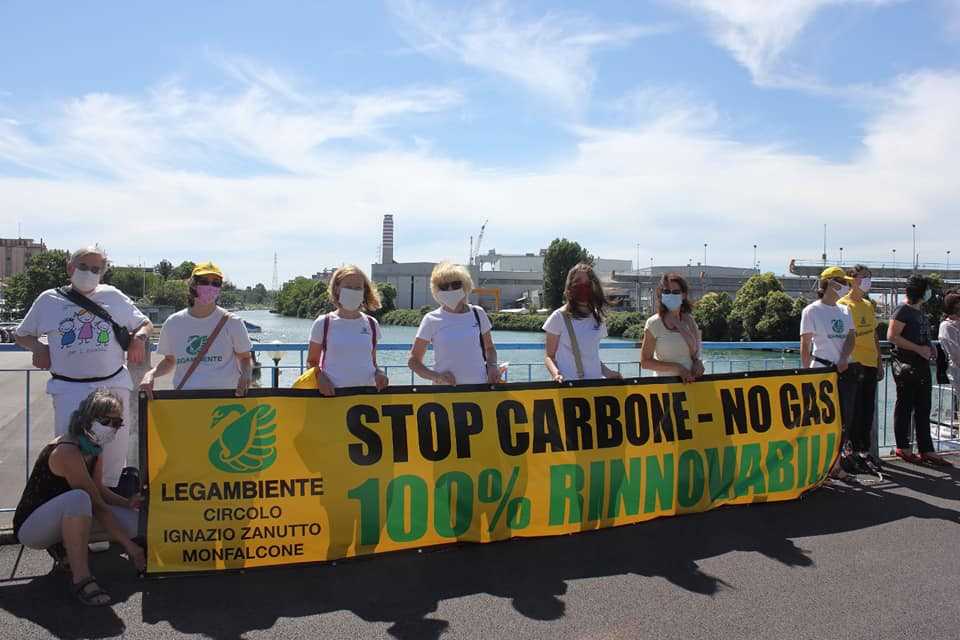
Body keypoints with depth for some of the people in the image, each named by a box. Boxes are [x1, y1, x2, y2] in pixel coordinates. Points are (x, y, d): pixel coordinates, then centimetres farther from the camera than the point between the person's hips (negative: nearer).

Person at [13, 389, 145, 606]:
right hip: (30, 526, -9)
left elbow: (99, 490, 7)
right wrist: (129, 546, -23)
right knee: (78, 498, -39)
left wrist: (128, 503, -13)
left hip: (59, 519, 9)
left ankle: (64, 547, 8)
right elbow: (97, 505, -27)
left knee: (134, 520, -5)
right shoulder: (67, 452, -27)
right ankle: (81, 579, -31)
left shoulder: (94, 446, -1)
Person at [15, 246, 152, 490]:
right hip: (68, 389, -1)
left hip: (113, 385, 1)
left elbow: (145, 324, 17)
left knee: (115, 455, 6)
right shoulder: (49, 300, 8)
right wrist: (38, 347, -1)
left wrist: (139, 338, -4)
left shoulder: (113, 296, 8)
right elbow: (22, 335, 19)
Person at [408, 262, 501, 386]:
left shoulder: (477, 314, 8)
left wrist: (492, 365, 0)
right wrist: (436, 376, -13)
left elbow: (489, 348, 21)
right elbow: (413, 361, 3)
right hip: (444, 389, -2)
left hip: (479, 385, 2)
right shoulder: (432, 319, 0)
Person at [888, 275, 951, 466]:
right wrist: (919, 349, -20)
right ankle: (903, 448, 9)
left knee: (923, 409, 10)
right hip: (906, 365, -9)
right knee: (905, 407, 0)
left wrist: (931, 346, 10)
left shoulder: (920, 311, 17)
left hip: (922, 365, 9)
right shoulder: (903, 310, -11)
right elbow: (892, 336, -20)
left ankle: (926, 450, 14)